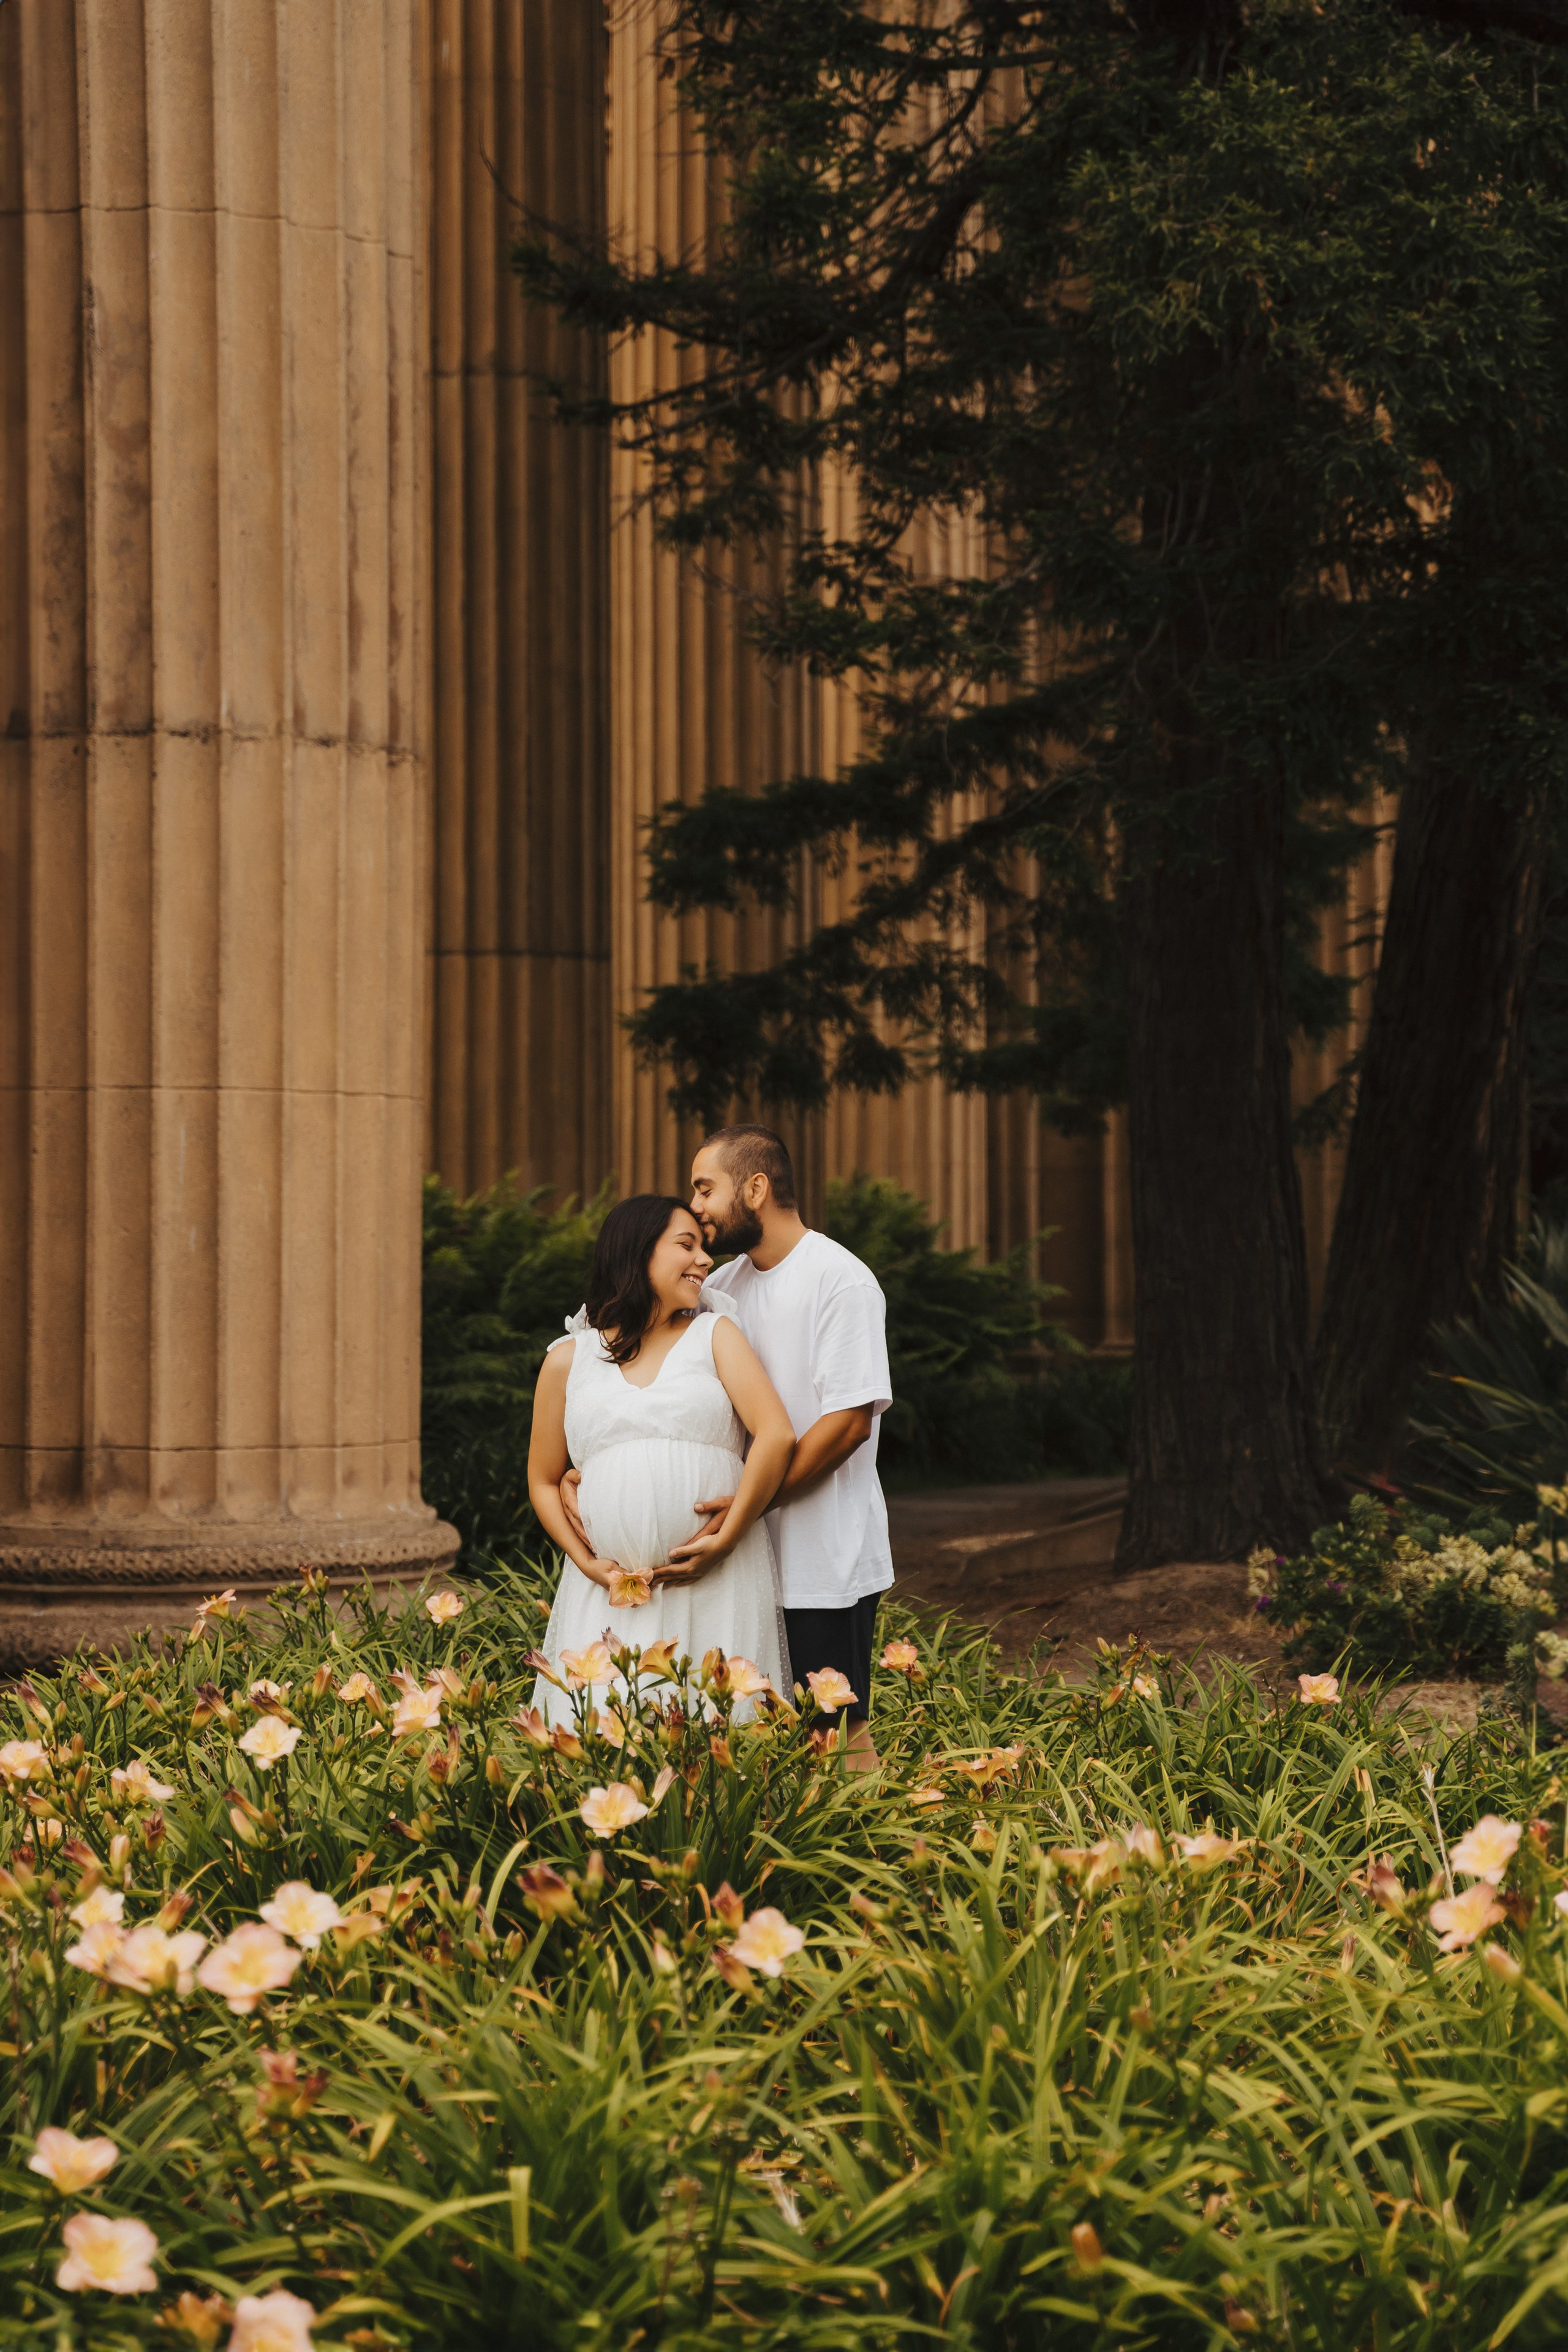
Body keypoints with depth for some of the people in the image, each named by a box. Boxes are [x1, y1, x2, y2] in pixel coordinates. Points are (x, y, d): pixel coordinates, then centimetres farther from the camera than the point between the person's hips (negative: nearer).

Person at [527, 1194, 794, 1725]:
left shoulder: (715, 1335, 11)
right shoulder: (569, 1360, 13)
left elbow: (777, 1436, -2)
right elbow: (543, 1482, 16)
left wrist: (725, 1541, -10)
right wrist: (588, 1564, -1)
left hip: (717, 1584, -1)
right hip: (611, 1596, 1)